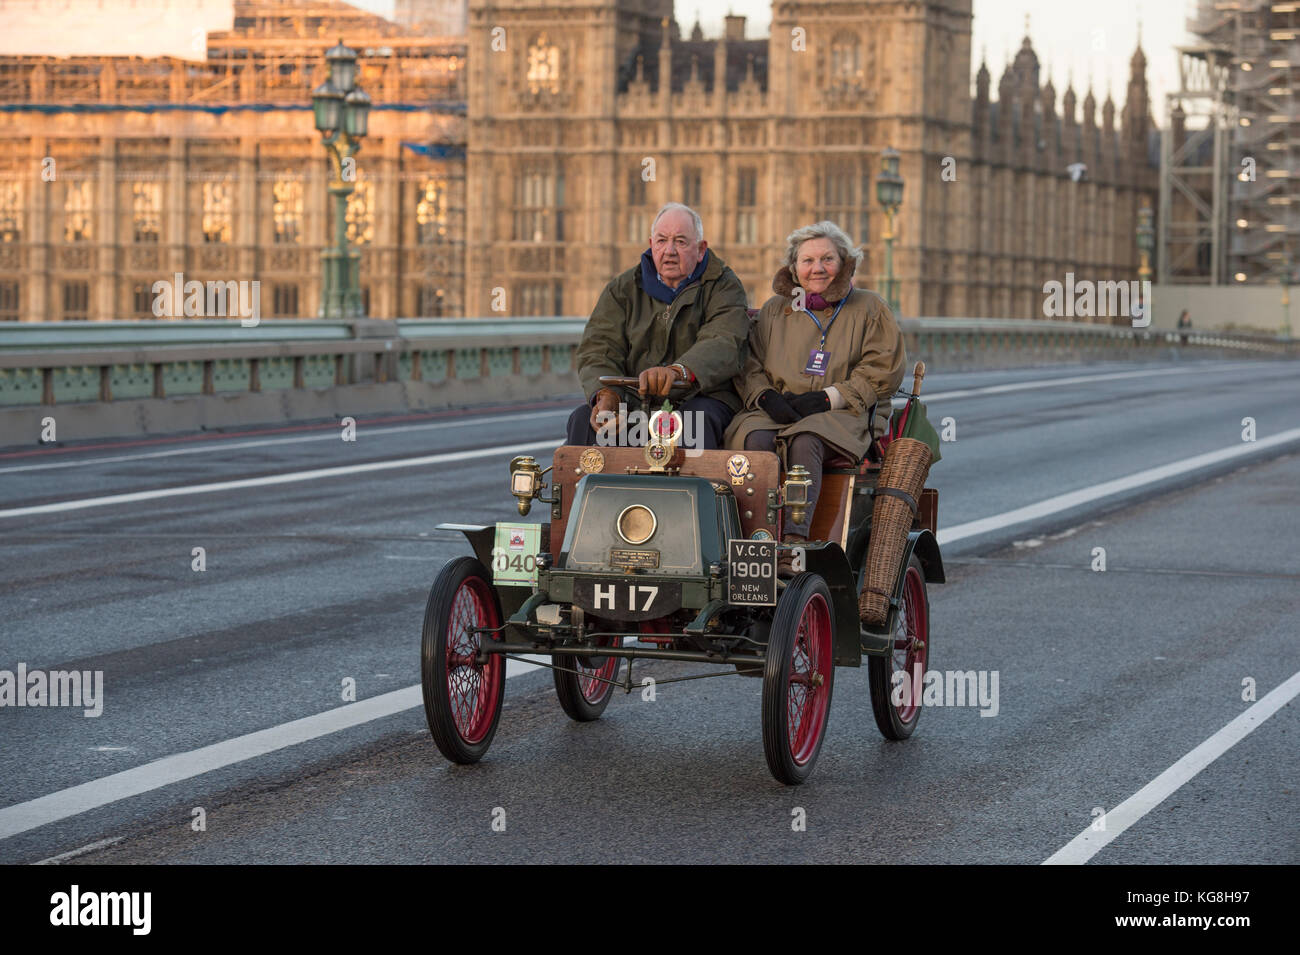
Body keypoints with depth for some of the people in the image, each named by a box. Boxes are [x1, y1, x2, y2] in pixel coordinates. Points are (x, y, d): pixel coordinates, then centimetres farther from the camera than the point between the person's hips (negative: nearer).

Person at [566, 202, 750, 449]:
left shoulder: (723, 287, 4)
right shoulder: (623, 288, 14)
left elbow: (724, 345, -16)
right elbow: (599, 347, 1)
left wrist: (678, 371, -39)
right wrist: (605, 394, -23)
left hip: (700, 397, -3)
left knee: (695, 422, -37)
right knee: (583, 420, -25)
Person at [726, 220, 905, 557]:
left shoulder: (869, 308, 13)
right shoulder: (774, 310, 22)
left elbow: (883, 369, 2)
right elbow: (749, 364, 15)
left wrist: (829, 398, -9)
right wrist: (766, 396, -8)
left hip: (844, 416, -3)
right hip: (776, 411, 3)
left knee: (804, 441, -37)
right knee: (756, 440, -33)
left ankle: (794, 538, -48)